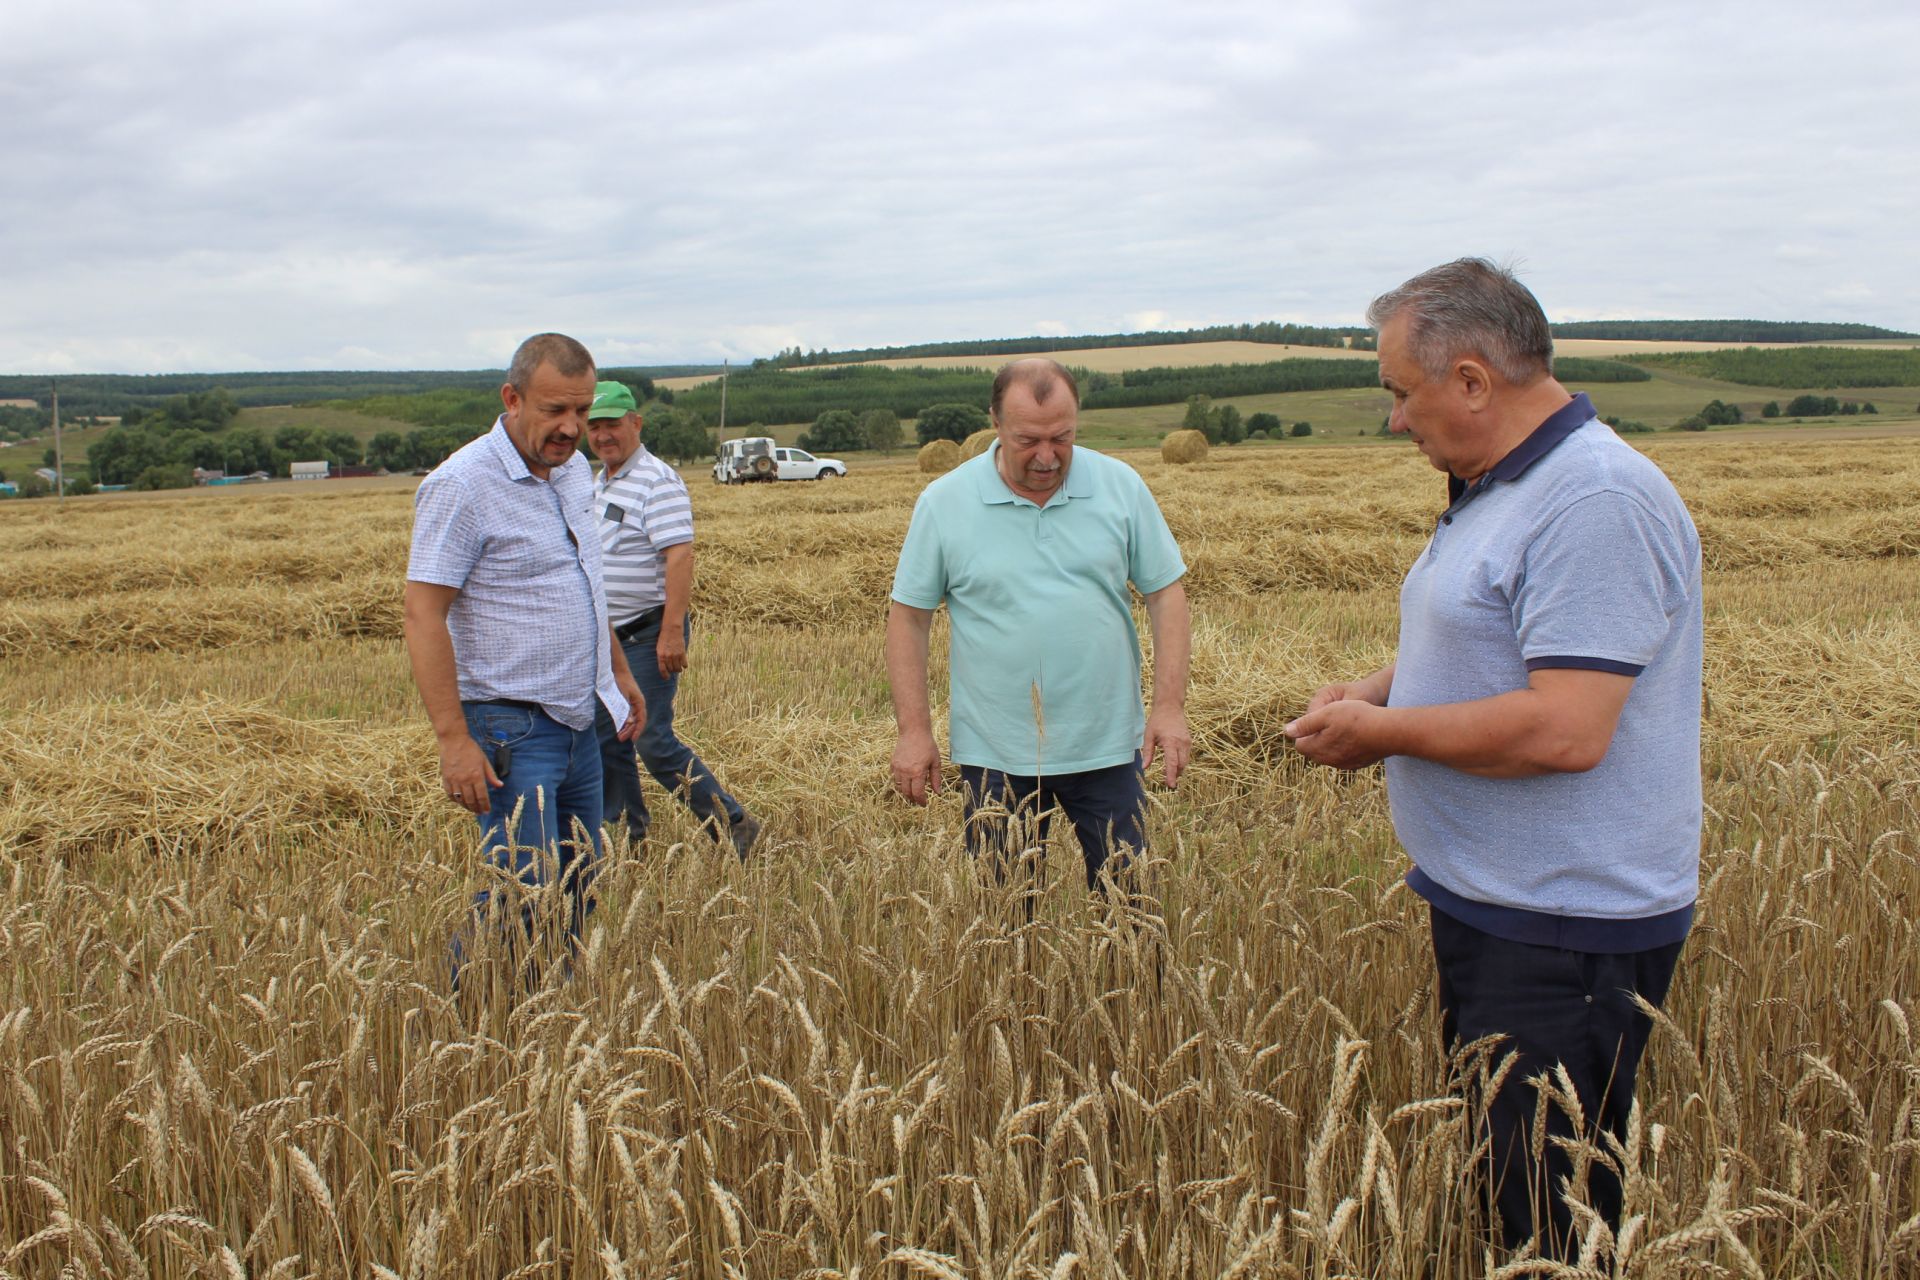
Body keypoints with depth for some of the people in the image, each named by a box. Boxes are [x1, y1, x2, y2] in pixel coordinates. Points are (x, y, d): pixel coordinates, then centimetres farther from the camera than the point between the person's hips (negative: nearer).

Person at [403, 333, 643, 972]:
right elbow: (424, 617, -19)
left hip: (578, 722, 8)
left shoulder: (574, 470, 9)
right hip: (511, 729, -8)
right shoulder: (461, 486, -16)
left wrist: (619, 671, 25)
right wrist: (454, 740, -23)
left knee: (578, 890, 13)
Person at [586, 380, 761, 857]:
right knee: (606, 741, 12)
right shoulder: (599, 484, 16)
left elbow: (680, 556, -22)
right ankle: (627, 838, 24)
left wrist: (672, 631, -28)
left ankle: (732, 825, -3)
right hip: (606, 637, 9)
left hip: (647, 635, -9)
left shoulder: (657, 482, -14)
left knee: (652, 740, -12)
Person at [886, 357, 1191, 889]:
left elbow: (1165, 591, 3)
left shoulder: (1121, 485, -1)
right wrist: (914, 730, -4)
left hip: (1108, 747, 1)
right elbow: (908, 616, 0)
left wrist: (1170, 706, -5)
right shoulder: (943, 502, -5)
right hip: (995, 757, -1)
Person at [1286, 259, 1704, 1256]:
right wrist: (1377, 687, 7)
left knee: (1546, 1218, 0)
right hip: (1482, 906, 10)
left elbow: (1564, 728, -29)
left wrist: (1384, 732, -16)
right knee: (1471, 1181, 20)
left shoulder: (1597, 502, -22)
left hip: (1566, 939, -10)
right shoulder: (1494, 490, 12)